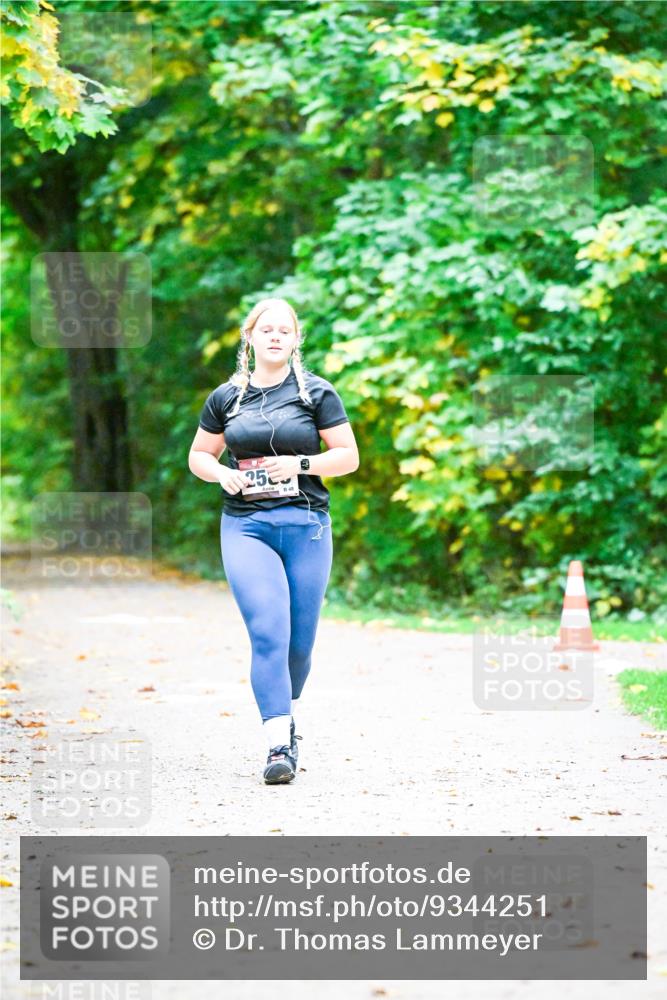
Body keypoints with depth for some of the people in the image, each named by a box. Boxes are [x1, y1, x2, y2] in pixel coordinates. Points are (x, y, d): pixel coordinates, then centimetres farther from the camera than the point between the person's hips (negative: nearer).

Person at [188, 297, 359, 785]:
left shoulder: (317, 392, 4)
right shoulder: (226, 397, 9)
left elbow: (349, 456, 3)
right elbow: (199, 455, 18)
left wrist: (301, 463, -13)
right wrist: (220, 473, -4)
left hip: (306, 526, 0)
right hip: (245, 526, 0)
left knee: (299, 639, 5)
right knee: (268, 631, -16)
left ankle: (288, 714, 34)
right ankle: (279, 745, -20)